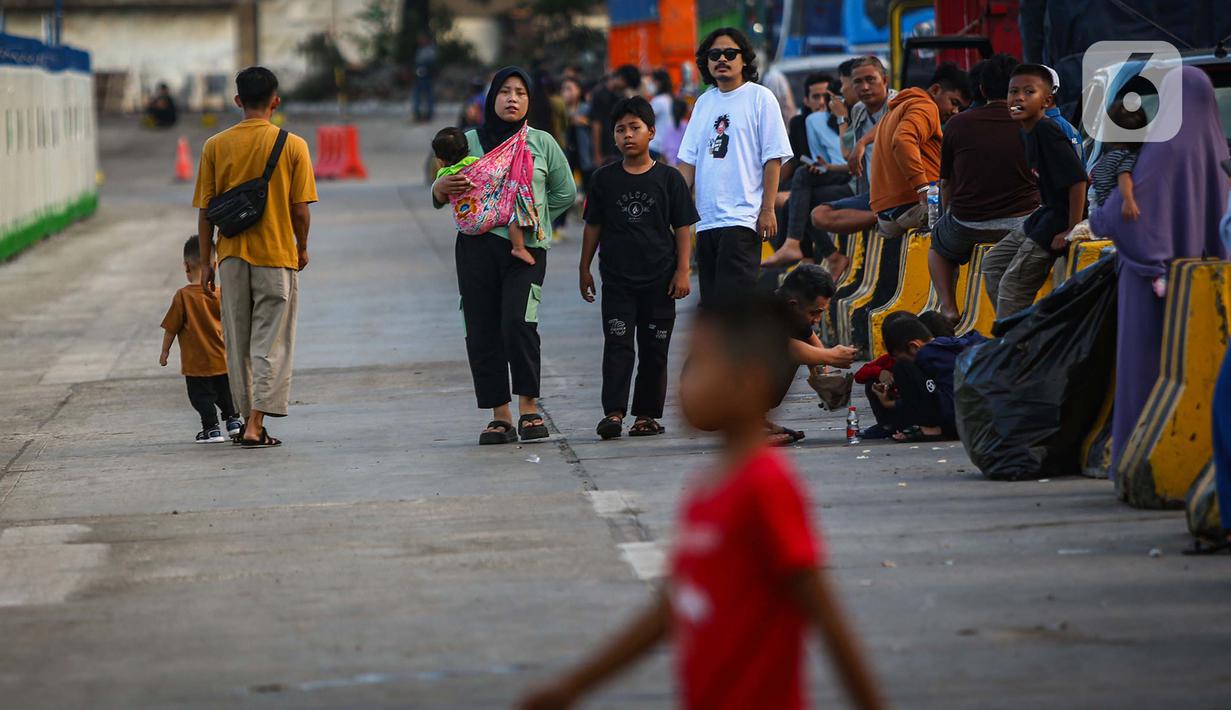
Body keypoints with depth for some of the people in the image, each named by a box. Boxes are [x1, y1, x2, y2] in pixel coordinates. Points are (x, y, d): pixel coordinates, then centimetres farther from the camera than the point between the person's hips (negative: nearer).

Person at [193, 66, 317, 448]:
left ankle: (248, 419, 19)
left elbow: (205, 211, -1)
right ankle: (256, 425, -7)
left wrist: (206, 261, 8)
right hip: (277, 255, -2)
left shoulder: (215, 147, -2)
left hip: (232, 255, 2)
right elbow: (300, 210, -7)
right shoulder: (292, 146, -7)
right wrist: (301, 248, 11)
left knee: (238, 343, 13)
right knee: (271, 342, 2)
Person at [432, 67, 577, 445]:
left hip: (527, 248, -2)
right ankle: (499, 415, 3)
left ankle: (529, 406, -8)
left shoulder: (542, 143, 10)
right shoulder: (470, 142, 10)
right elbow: (438, 197, 10)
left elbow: (565, 193, 19)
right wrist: (444, 186, -13)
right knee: (482, 332, -2)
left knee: (518, 323, -18)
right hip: (477, 247, 2)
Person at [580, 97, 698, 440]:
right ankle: (614, 412, -12)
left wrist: (682, 270, -5)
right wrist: (585, 268, 10)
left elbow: (683, 228, 1)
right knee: (618, 345, -8)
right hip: (617, 279, 0)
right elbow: (594, 226, 11)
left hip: (659, 279, 0)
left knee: (654, 349, 5)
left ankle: (647, 415, 12)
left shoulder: (668, 178, 0)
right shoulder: (605, 179, 5)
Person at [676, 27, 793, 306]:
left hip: (742, 218, -7)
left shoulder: (759, 98, -1)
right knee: (710, 302, 8)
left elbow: (773, 158, -5)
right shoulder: (704, 102, 16)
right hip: (706, 218, 7)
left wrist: (768, 210, -11)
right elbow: (689, 160, 16)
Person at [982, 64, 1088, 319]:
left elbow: (1077, 178, -26)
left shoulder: (1046, 131, -22)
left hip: (1058, 220, -11)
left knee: (1012, 286, -9)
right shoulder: (1031, 131, 7)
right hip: (1043, 214, 11)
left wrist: (1072, 230, -24)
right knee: (993, 264, 19)